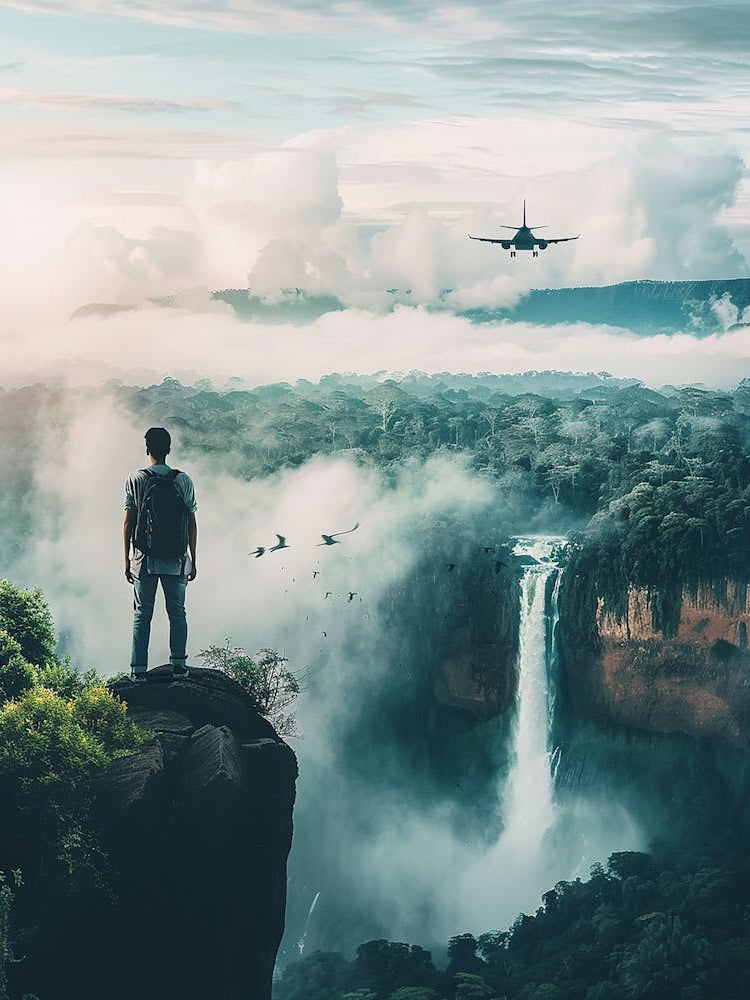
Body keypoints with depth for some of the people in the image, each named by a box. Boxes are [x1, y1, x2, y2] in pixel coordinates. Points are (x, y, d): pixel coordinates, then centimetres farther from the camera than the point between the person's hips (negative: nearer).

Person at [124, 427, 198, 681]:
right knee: (177, 613, 10)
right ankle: (178, 664, 4)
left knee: (142, 614, 6)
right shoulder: (183, 481, 0)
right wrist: (193, 560, 8)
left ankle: (139, 669, 3)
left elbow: (128, 523, -2)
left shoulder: (135, 480, -2)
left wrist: (127, 561, 5)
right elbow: (192, 524, 1)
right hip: (176, 561, 0)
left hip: (144, 559, 0)